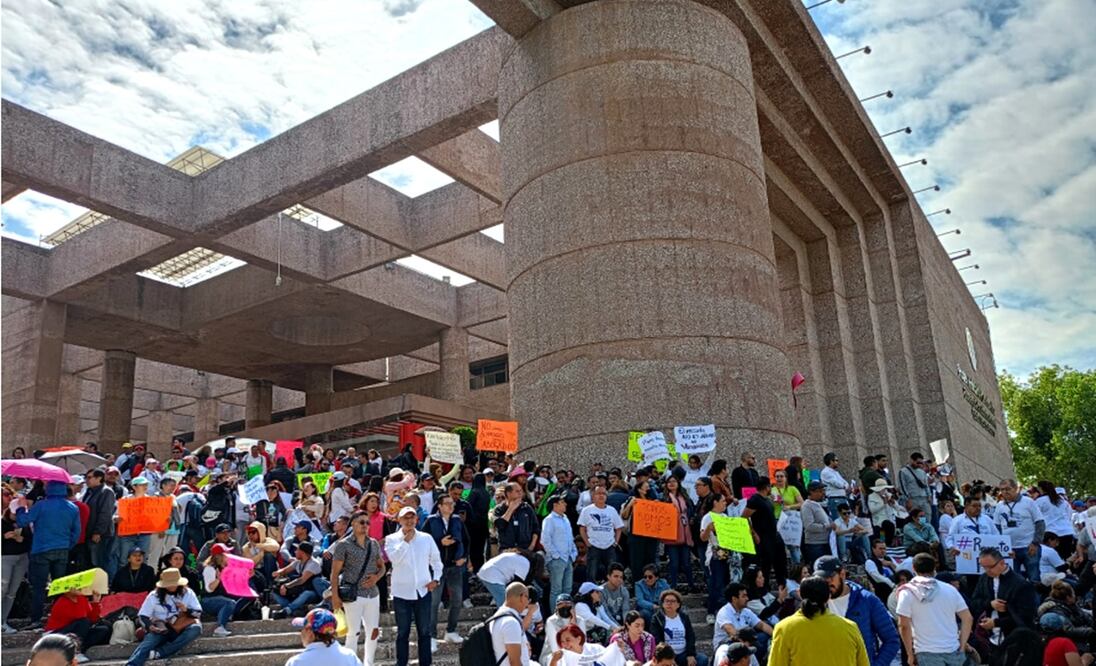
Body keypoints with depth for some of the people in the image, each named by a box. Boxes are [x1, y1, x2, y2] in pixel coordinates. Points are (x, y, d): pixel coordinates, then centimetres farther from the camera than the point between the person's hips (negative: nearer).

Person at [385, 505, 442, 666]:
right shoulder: (392, 539, -3)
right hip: (402, 592, -2)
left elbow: (436, 560, 13)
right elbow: (394, 558, -19)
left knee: (425, 631, 8)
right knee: (403, 632, 8)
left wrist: (436, 578, 1)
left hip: (423, 591, 2)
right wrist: (405, 541, -16)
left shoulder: (426, 538, 3)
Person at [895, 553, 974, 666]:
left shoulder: (907, 591, -4)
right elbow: (968, 618, 6)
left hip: (927, 652, -4)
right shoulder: (950, 589, 8)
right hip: (953, 650, 4)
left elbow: (904, 625, -9)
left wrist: (910, 654, 0)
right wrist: (962, 646, 12)